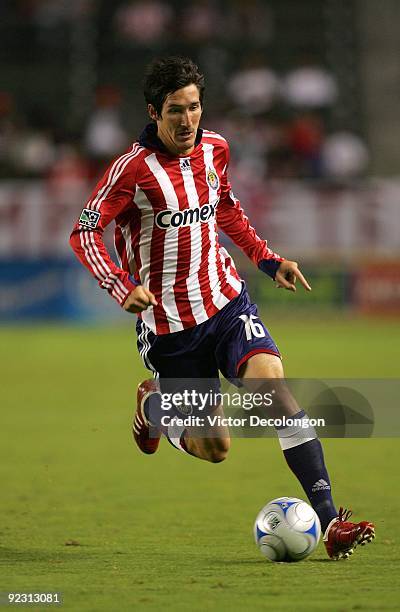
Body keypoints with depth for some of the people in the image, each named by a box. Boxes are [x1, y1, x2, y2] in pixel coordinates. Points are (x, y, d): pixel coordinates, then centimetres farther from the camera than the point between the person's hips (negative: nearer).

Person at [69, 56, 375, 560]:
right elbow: (84, 233, -12)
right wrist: (122, 289, -26)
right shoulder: (134, 167, -14)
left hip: (225, 302, 4)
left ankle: (328, 519, -25)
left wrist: (267, 259, 13)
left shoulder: (214, 149, 3)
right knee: (213, 448, 1)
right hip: (167, 325, -3)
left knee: (273, 384, -23)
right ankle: (154, 405, 37)